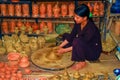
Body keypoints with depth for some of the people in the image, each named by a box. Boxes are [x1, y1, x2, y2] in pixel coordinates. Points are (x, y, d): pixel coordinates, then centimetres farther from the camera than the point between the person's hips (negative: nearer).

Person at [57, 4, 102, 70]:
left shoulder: (91, 28, -31)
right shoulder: (78, 23, -9)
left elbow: (82, 44, -26)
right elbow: (71, 36, 1)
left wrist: (64, 50, -23)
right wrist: (60, 46, -7)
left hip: (93, 52, -8)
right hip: (85, 47, 8)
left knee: (77, 41, -34)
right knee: (65, 36, 3)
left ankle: (82, 62, -14)